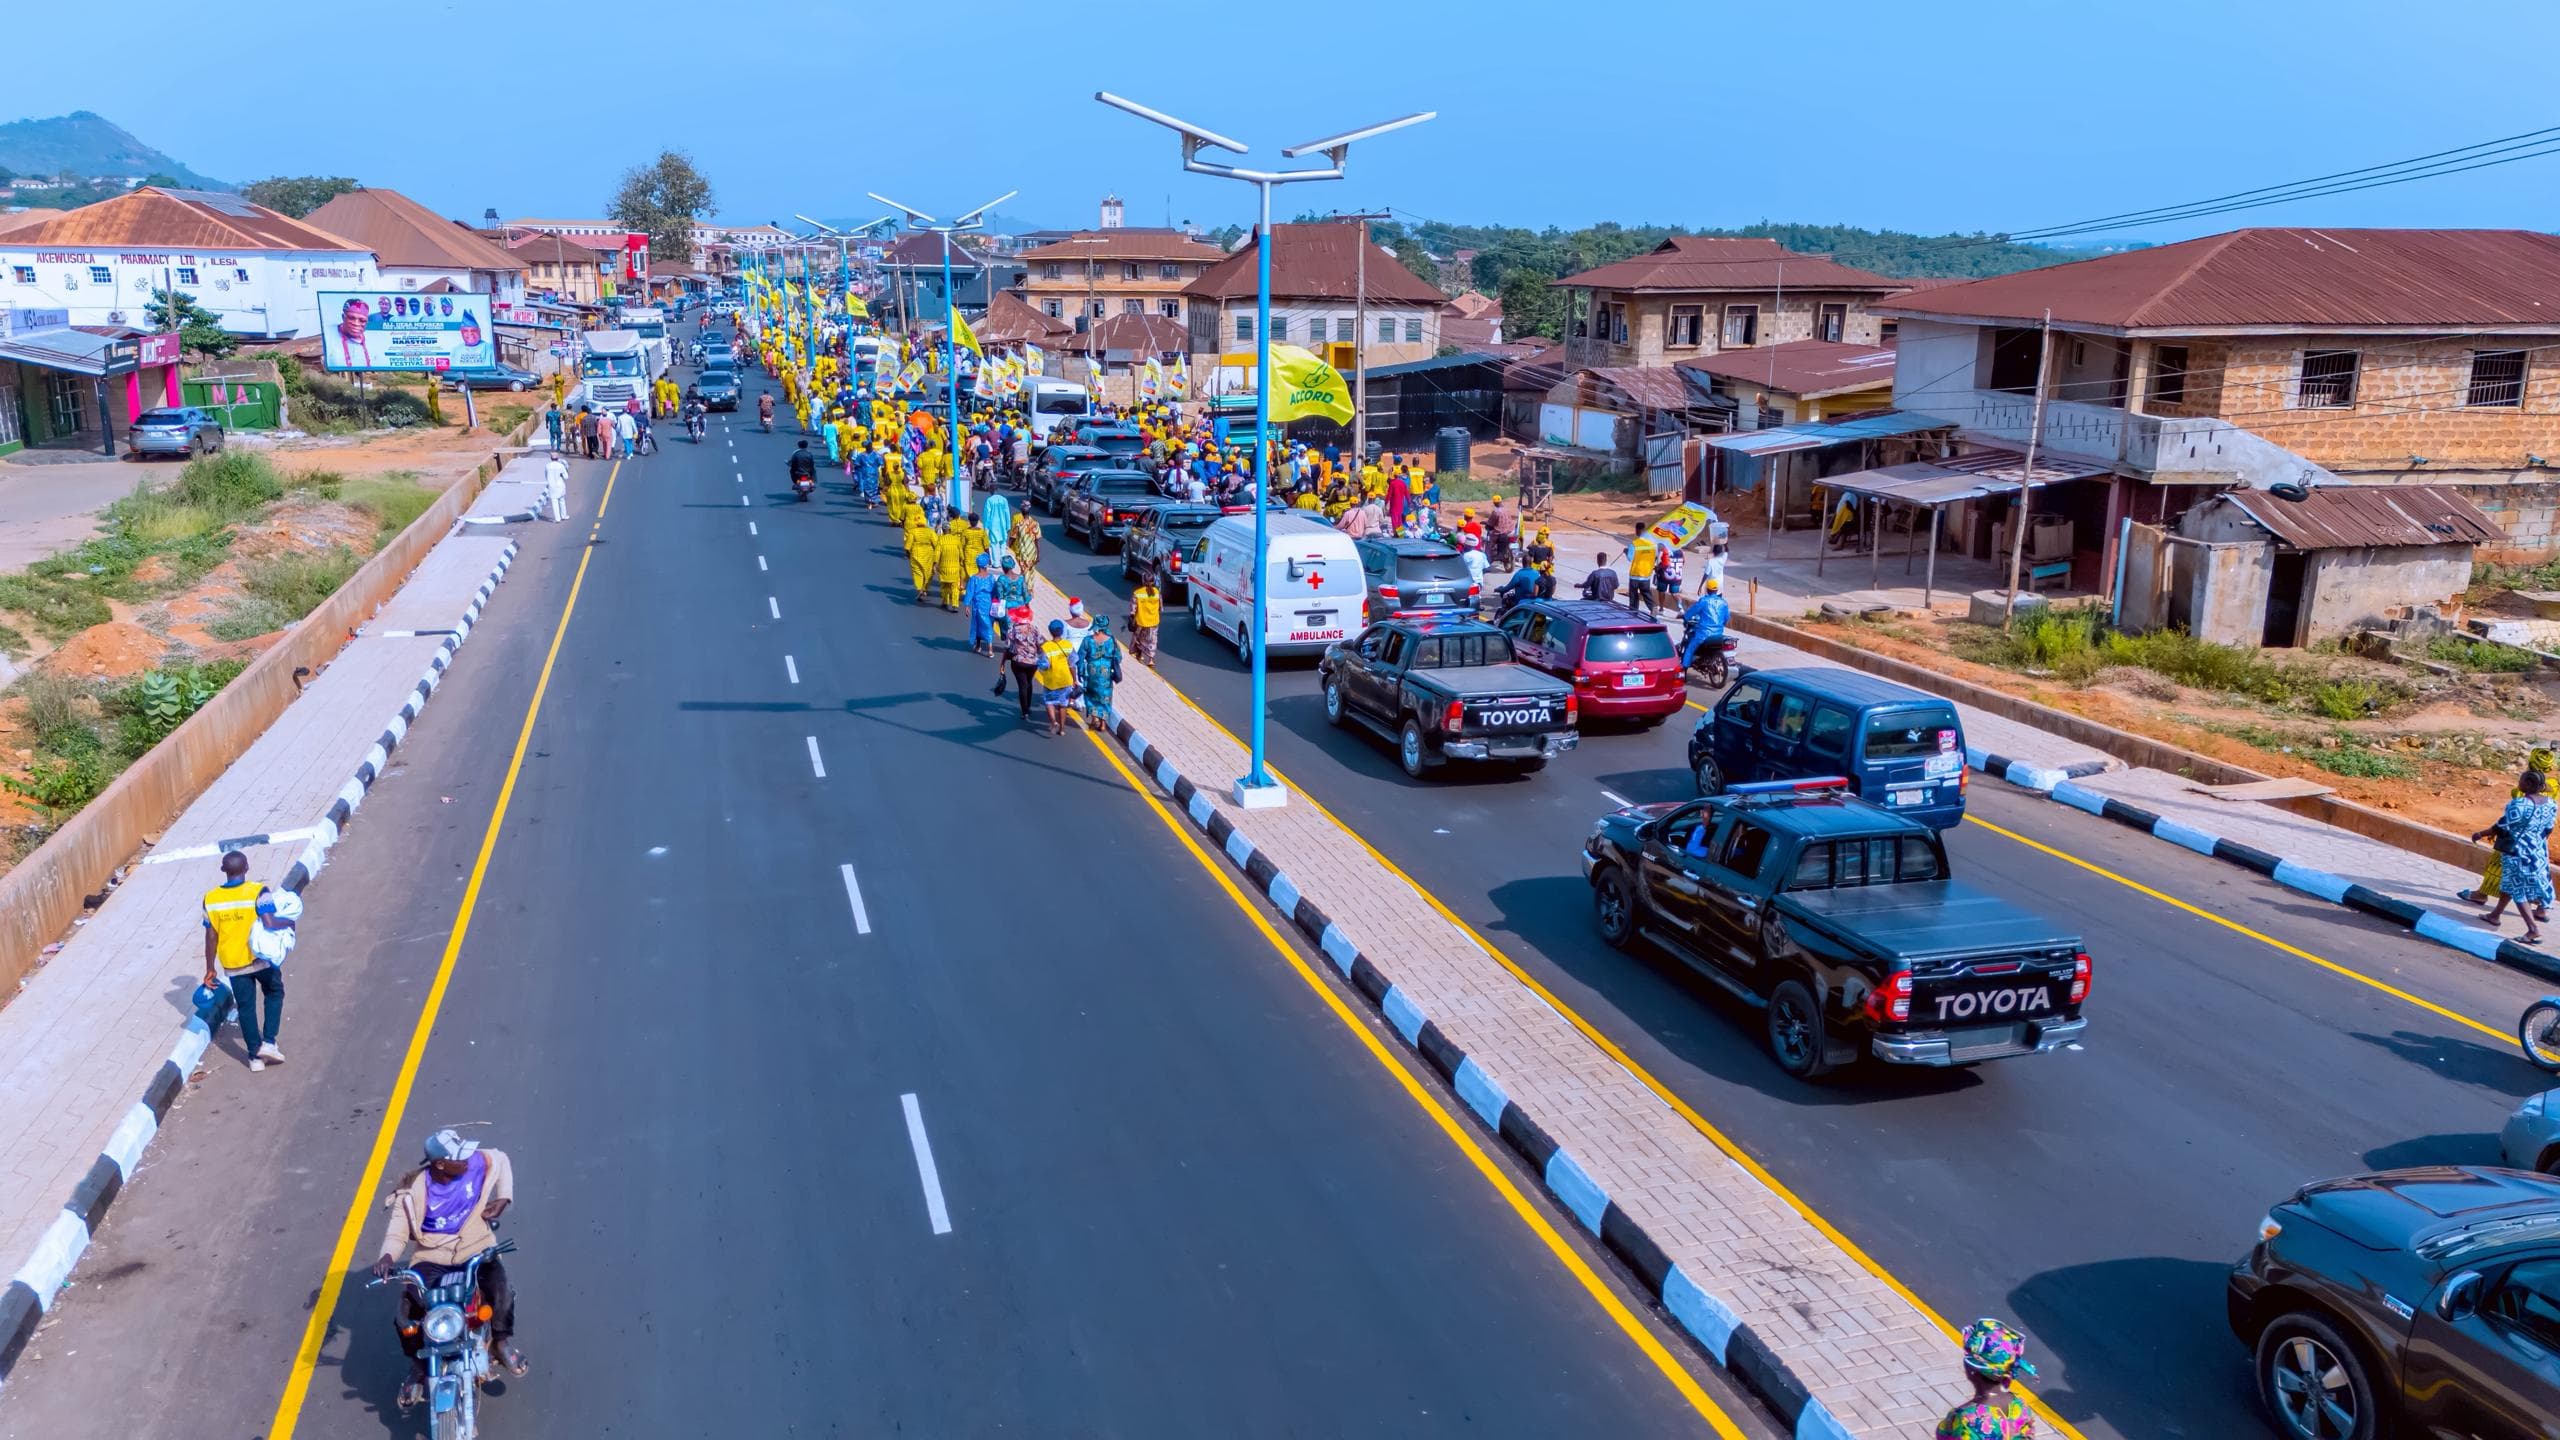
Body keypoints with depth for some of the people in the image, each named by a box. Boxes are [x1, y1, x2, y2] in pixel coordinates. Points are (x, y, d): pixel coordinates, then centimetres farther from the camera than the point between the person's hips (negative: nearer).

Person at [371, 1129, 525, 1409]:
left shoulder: (477, 1162, -13)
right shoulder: (413, 1192, -17)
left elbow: (502, 1159, 10)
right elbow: (398, 1231, -11)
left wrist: (504, 1197, -1)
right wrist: (387, 1256, -33)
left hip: (476, 1249, 0)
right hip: (432, 1257, 0)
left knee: (501, 1290, -28)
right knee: (407, 1312, -20)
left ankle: (502, 1340, 0)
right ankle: (418, 1368, 8)